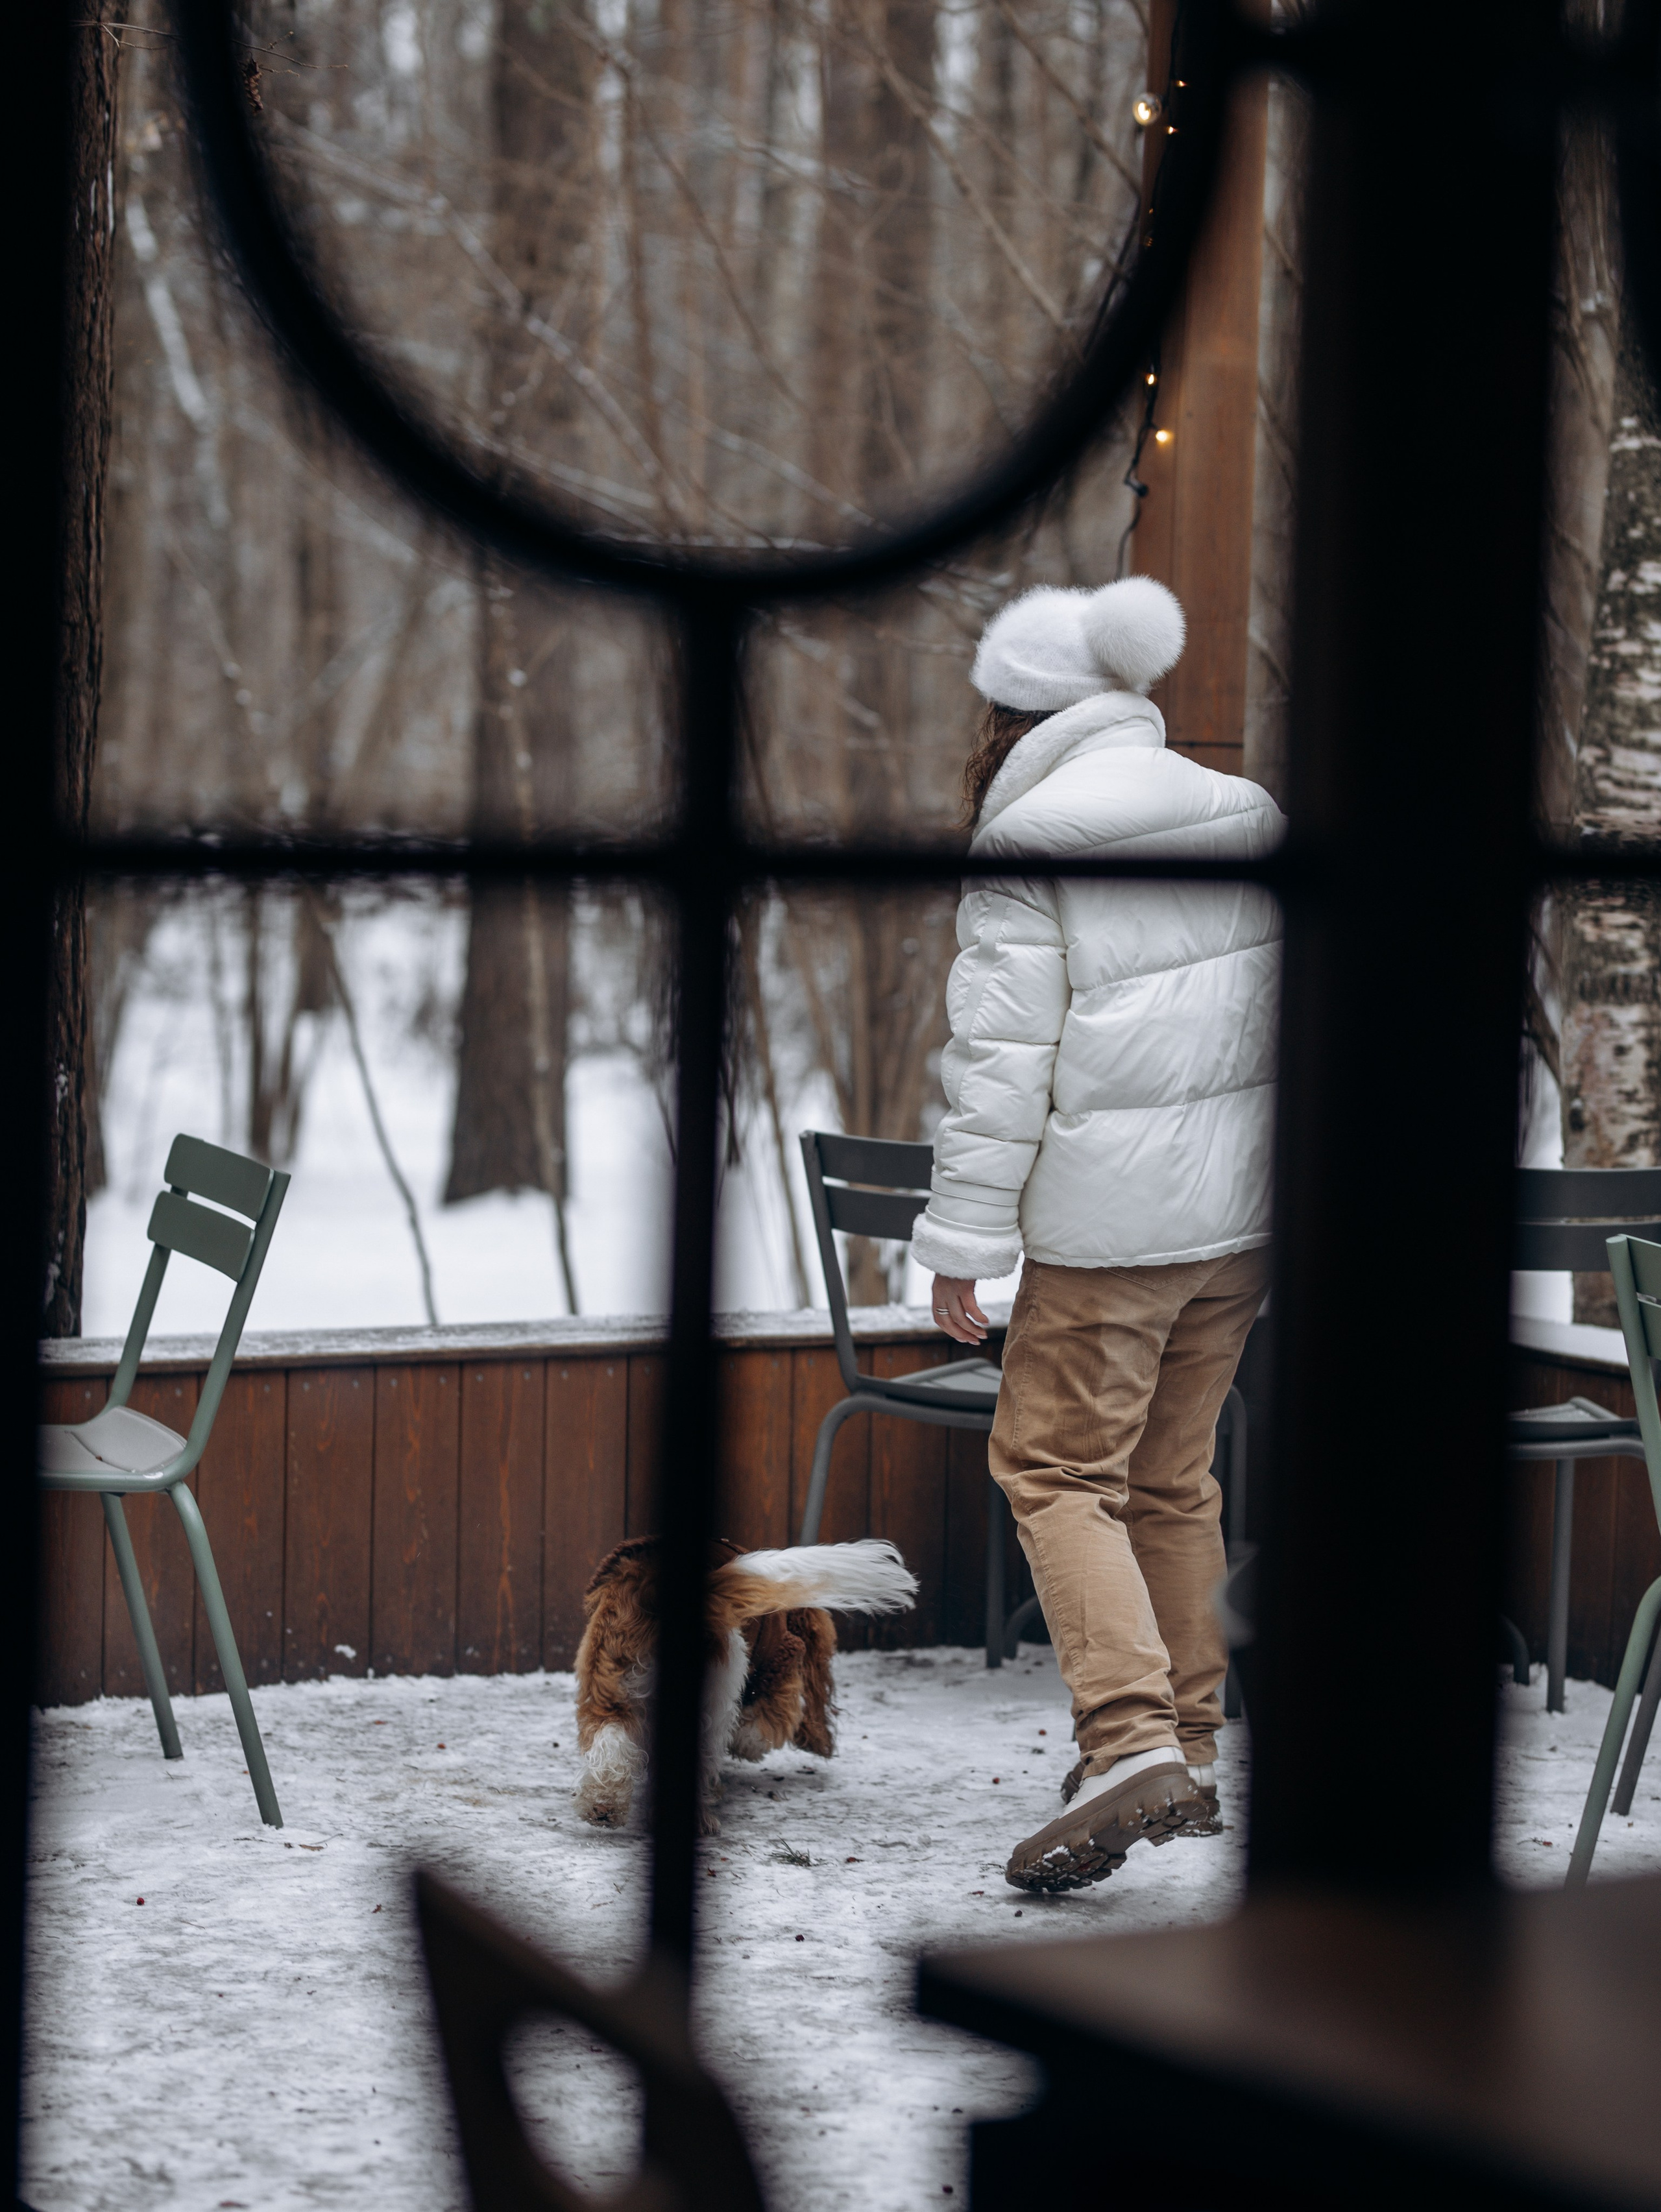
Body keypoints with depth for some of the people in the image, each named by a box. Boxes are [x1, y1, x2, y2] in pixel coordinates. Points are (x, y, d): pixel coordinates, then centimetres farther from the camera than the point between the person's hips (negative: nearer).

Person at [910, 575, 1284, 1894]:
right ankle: (1189, 1754, 21)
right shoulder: (1248, 820, 9)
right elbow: (1290, 1019, 13)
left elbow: (1003, 1057, -12)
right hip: (1242, 1208, 7)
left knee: (1055, 1464, 0)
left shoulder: (1028, 843, -9)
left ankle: (1131, 1743, -16)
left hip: (1110, 1218, -6)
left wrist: (963, 1241, -8)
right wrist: (1281, 1196, 22)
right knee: (1174, 1477, 16)